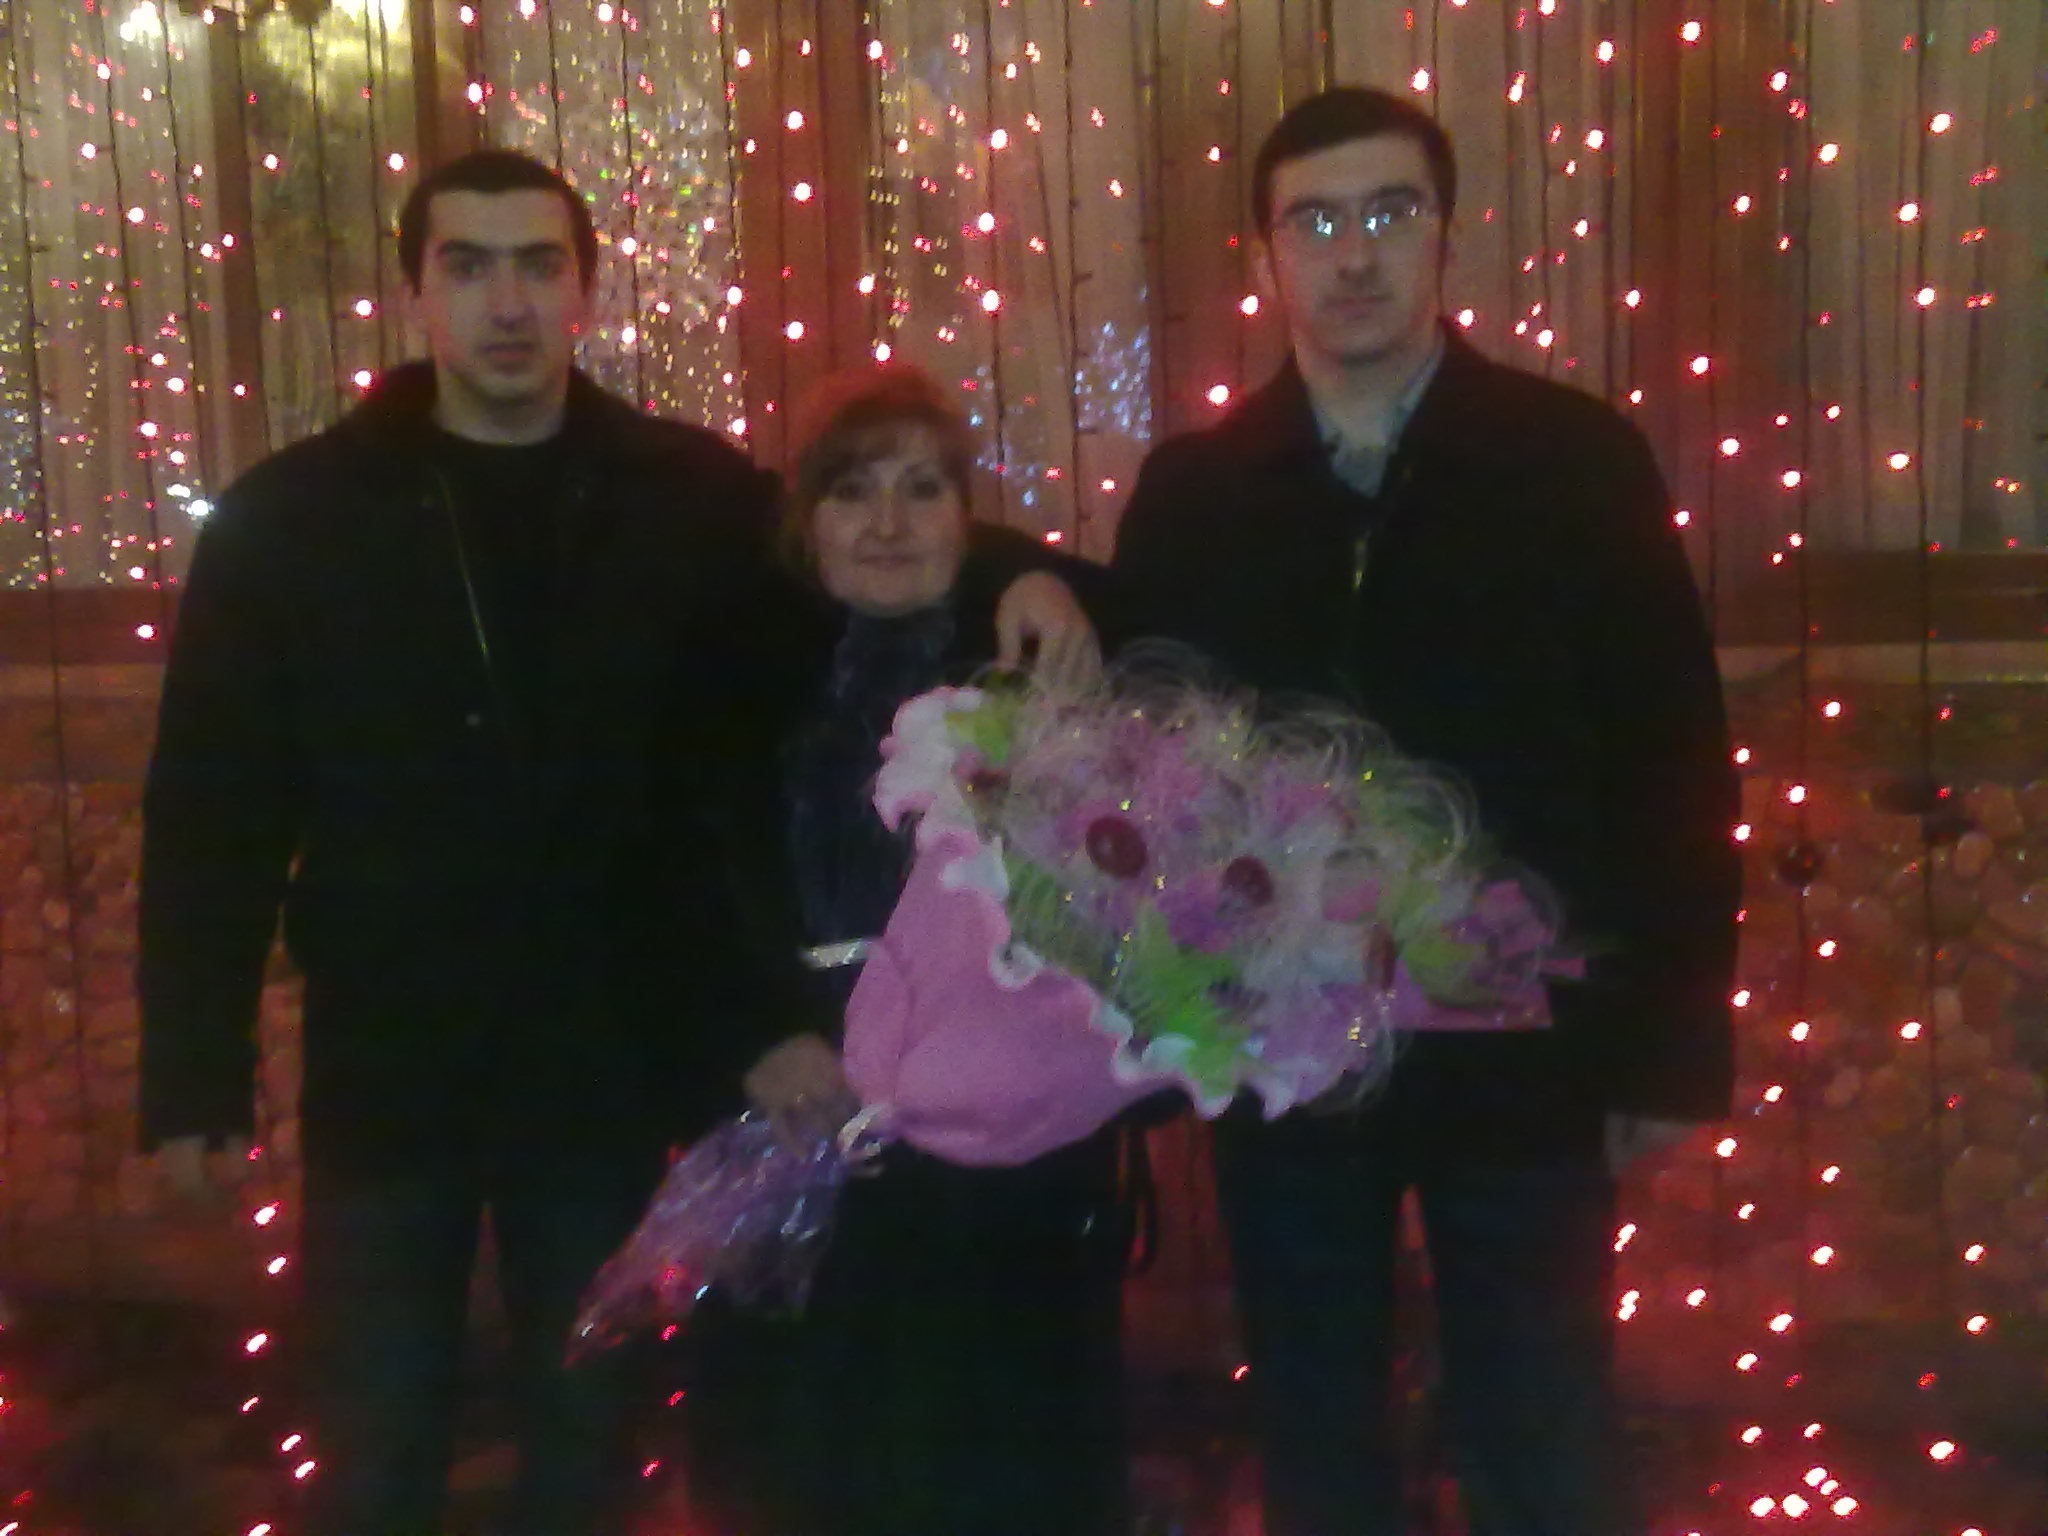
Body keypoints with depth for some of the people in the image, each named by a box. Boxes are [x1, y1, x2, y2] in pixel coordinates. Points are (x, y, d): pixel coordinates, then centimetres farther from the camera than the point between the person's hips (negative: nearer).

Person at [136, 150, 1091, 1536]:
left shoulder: (702, 501, -3)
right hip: (387, 1075, 0)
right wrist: (195, 1082, -8)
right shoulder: (289, 518, -4)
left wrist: (1015, 583, -16)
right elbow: (211, 819, -4)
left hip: (617, 1070, 1)